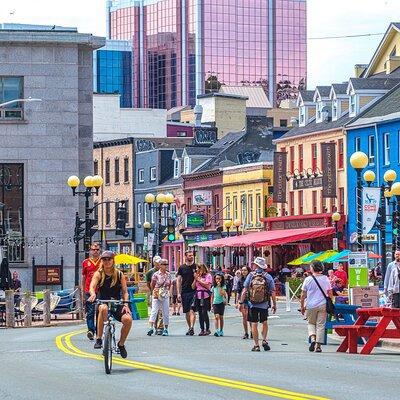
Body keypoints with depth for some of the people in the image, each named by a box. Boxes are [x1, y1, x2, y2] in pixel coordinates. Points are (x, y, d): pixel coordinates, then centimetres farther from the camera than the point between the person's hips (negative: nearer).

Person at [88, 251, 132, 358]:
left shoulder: (119, 275, 3)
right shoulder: (98, 274, -1)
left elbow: (125, 291, 2)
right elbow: (92, 286, -18)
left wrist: (125, 305, -15)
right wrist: (93, 294, -41)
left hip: (117, 304, 2)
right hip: (103, 302, -2)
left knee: (128, 319, -26)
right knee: (104, 308, -40)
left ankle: (121, 344, 1)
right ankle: (98, 339, -30)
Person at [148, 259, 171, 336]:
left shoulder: (168, 275, 5)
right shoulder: (156, 274, -7)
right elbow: (152, 285, 2)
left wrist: (167, 291, 12)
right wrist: (154, 292, 9)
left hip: (165, 296, 4)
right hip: (156, 296, -4)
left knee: (166, 313, 5)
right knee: (154, 311, -14)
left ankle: (165, 329, 13)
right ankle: (151, 327, -21)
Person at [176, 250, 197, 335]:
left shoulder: (196, 266, 3)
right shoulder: (182, 268, 7)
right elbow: (178, 280, 8)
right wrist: (178, 293, 2)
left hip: (194, 292, -3)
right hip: (184, 292, 3)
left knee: (192, 311, -14)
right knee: (187, 312, 8)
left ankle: (192, 327, -21)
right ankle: (190, 328, 18)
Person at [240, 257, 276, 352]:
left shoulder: (250, 275, -3)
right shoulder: (268, 277, -2)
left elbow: (244, 291, -5)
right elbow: (272, 293, -3)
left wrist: (241, 302, 1)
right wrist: (274, 305, 5)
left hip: (252, 305, -1)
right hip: (264, 305, 1)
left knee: (254, 324, 5)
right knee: (264, 323, 19)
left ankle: (256, 345, 4)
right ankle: (264, 340, 4)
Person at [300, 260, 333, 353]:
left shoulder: (308, 279, -5)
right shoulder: (325, 279, 0)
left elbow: (303, 295, -2)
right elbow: (330, 293, 5)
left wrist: (302, 306, 8)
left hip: (311, 305, -1)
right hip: (323, 305, 1)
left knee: (311, 323, 16)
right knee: (320, 325, 6)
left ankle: (313, 338, -7)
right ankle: (318, 345, 3)